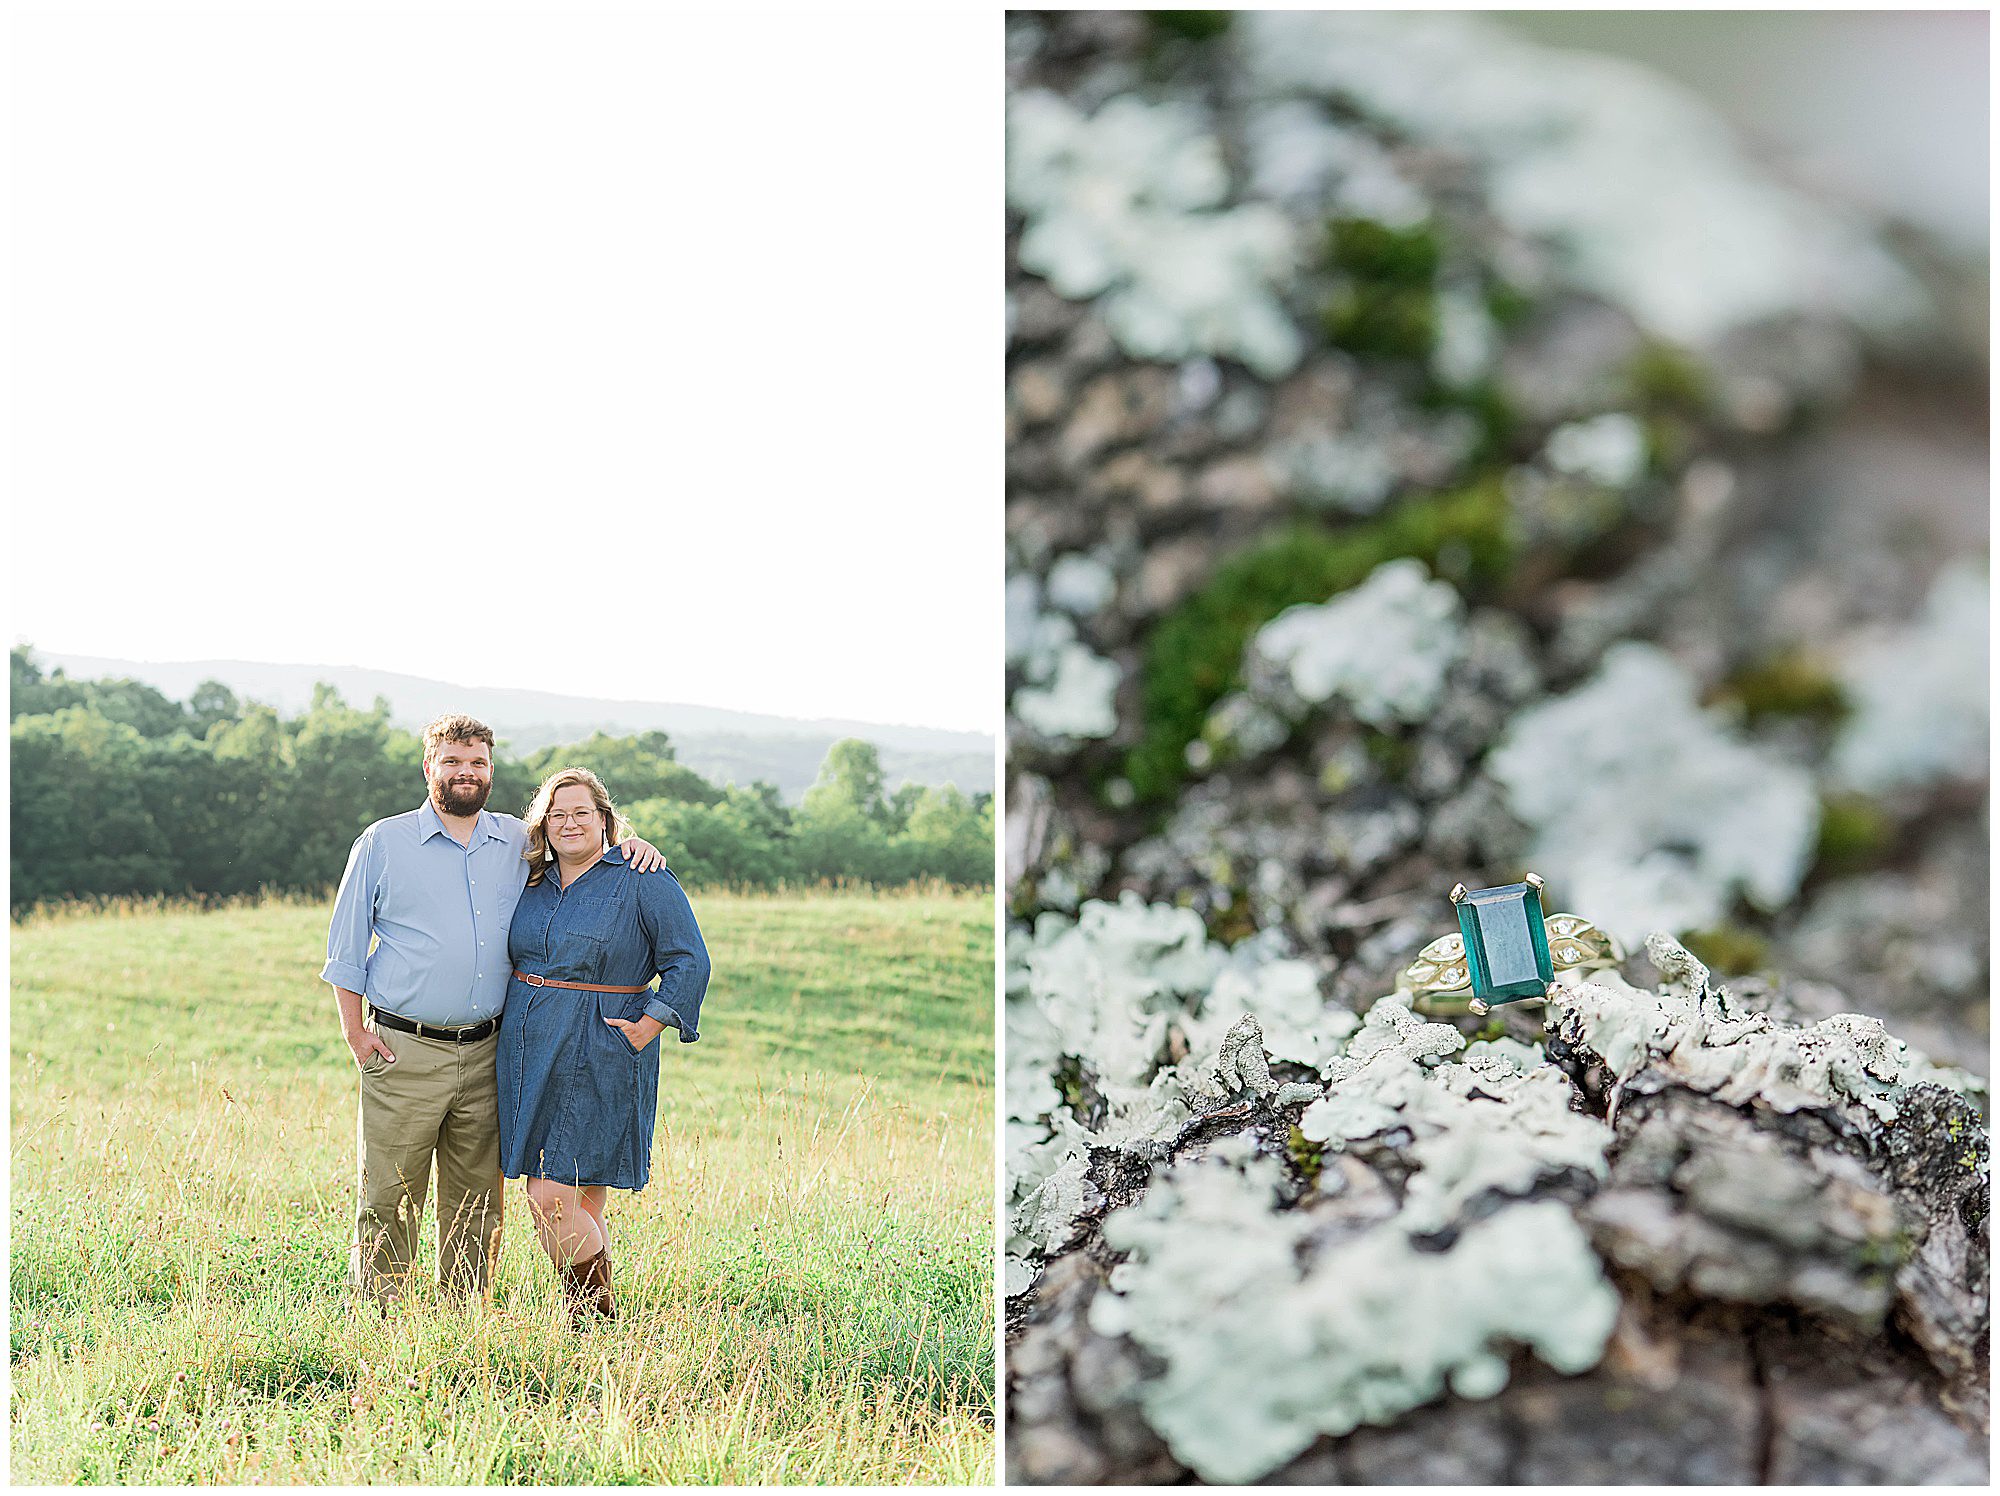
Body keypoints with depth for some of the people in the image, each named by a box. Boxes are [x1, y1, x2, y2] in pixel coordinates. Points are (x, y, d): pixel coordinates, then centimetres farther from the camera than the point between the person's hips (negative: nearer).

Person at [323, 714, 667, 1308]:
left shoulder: (519, 842, 11)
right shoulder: (383, 843, 4)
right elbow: (345, 946, 6)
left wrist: (628, 840, 4)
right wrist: (355, 1034, -2)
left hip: (486, 1054, 3)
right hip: (405, 1052, -3)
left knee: (476, 1204, 8)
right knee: (389, 1201, -3)